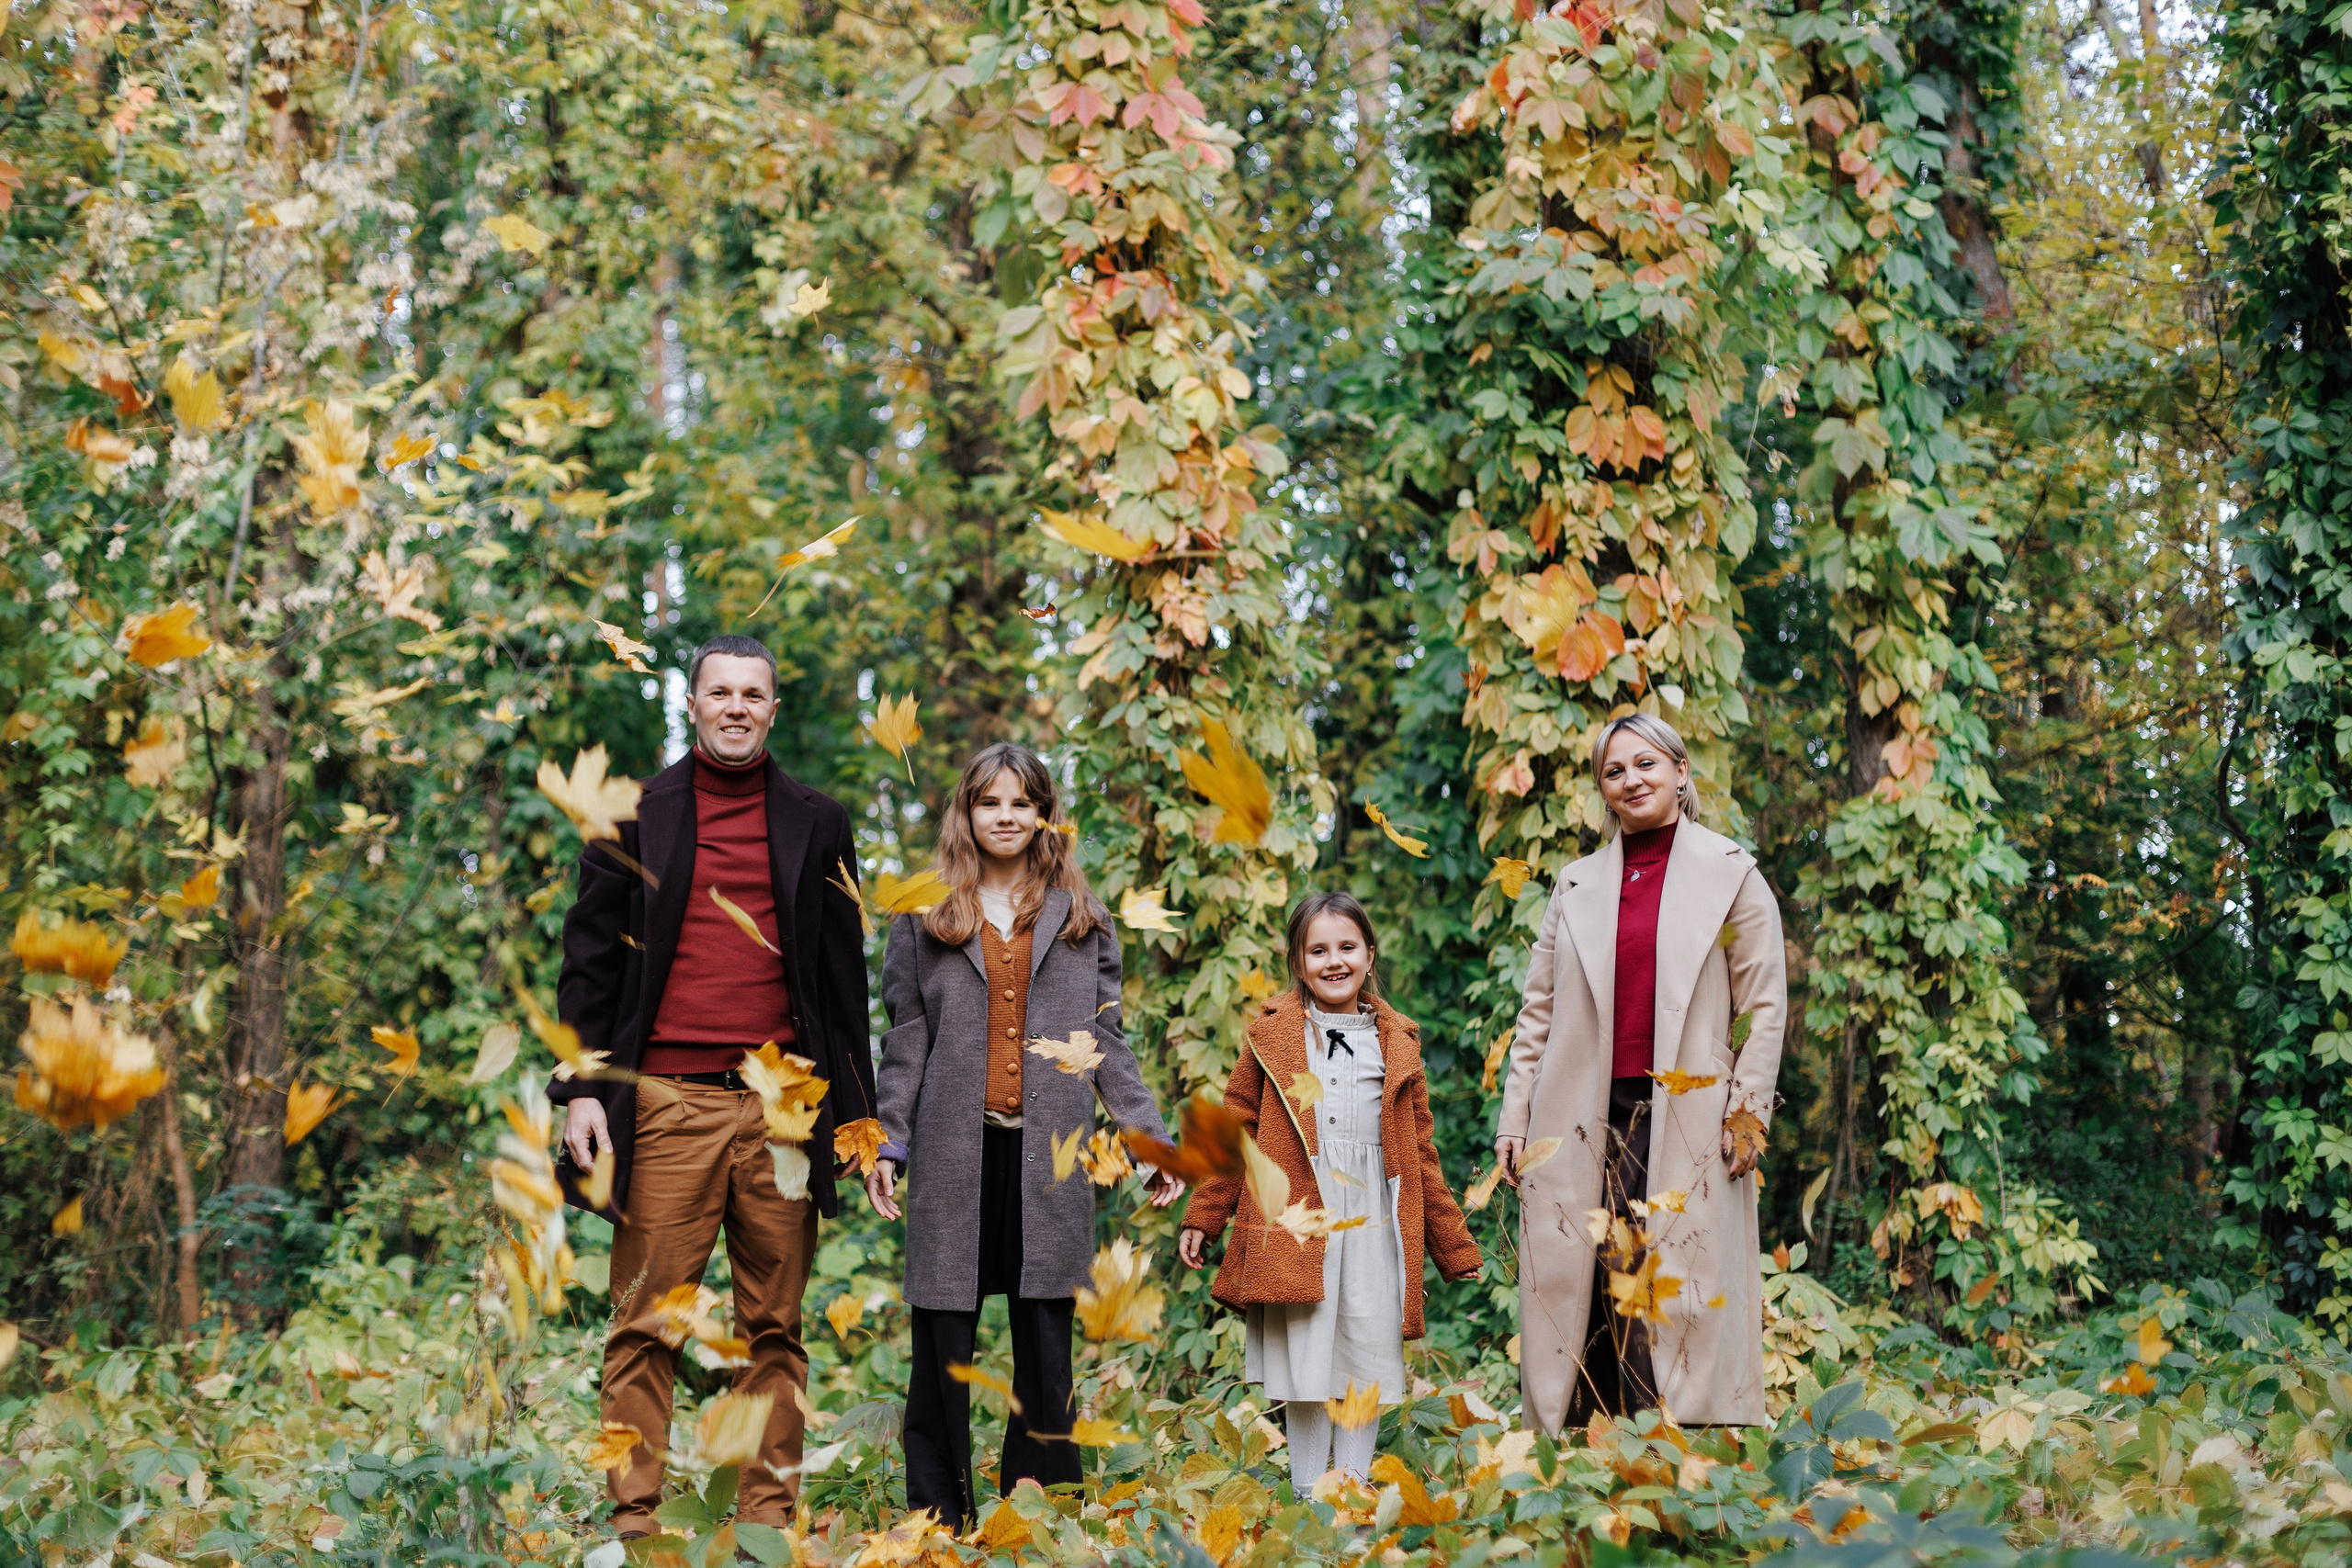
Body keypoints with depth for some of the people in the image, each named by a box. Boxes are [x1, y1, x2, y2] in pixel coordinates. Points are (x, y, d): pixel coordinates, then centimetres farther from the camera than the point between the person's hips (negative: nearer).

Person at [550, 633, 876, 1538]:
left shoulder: (817, 827, 13)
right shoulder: (633, 817, 9)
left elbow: (844, 981, 13)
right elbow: (590, 961, 7)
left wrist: (854, 1115, 9)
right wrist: (581, 1088, -3)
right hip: (665, 1102, -1)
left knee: (775, 1329, 4)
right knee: (645, 1326, -2)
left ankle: (768, 1517, 9)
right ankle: (634, 1517, 3)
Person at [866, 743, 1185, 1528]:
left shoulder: (1080, 919, 12)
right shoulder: (926, 917, 10)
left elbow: (1106, 1040, 12)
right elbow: (905, 1040, 9)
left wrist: (1149, 1137, 5)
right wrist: (887, 1141, 1)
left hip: (1049, 1154, 1)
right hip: (955, 1152, -1)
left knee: (1046, 1343, 1)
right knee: (944, 1344, 0)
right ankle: (939, 1515, 9)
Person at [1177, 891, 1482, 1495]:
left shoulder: (1397, 1043, 10)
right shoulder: (1271, 1036, 5)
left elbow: (1422, 1154, 14)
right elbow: (1235, 1130, 7)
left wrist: (1455, 1246, 13)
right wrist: (1201, 1217, 2)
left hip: (1375, 1224, 2)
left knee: (1368, 1364, 4)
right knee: (1305, 1363, 1)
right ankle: (1307, 1497, 13)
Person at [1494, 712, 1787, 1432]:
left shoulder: (1731, 873, 5)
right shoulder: (1577, 884, 15)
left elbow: (1765, 1006, 3)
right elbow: (1539, 1009, 15)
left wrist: (1747, 1112, -5)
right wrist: (1514, 1116, 8)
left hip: (1685, 1117, -3)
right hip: (1586, 1122, 3)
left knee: (1675, 1295, -6)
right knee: (1585, 1287, -1)